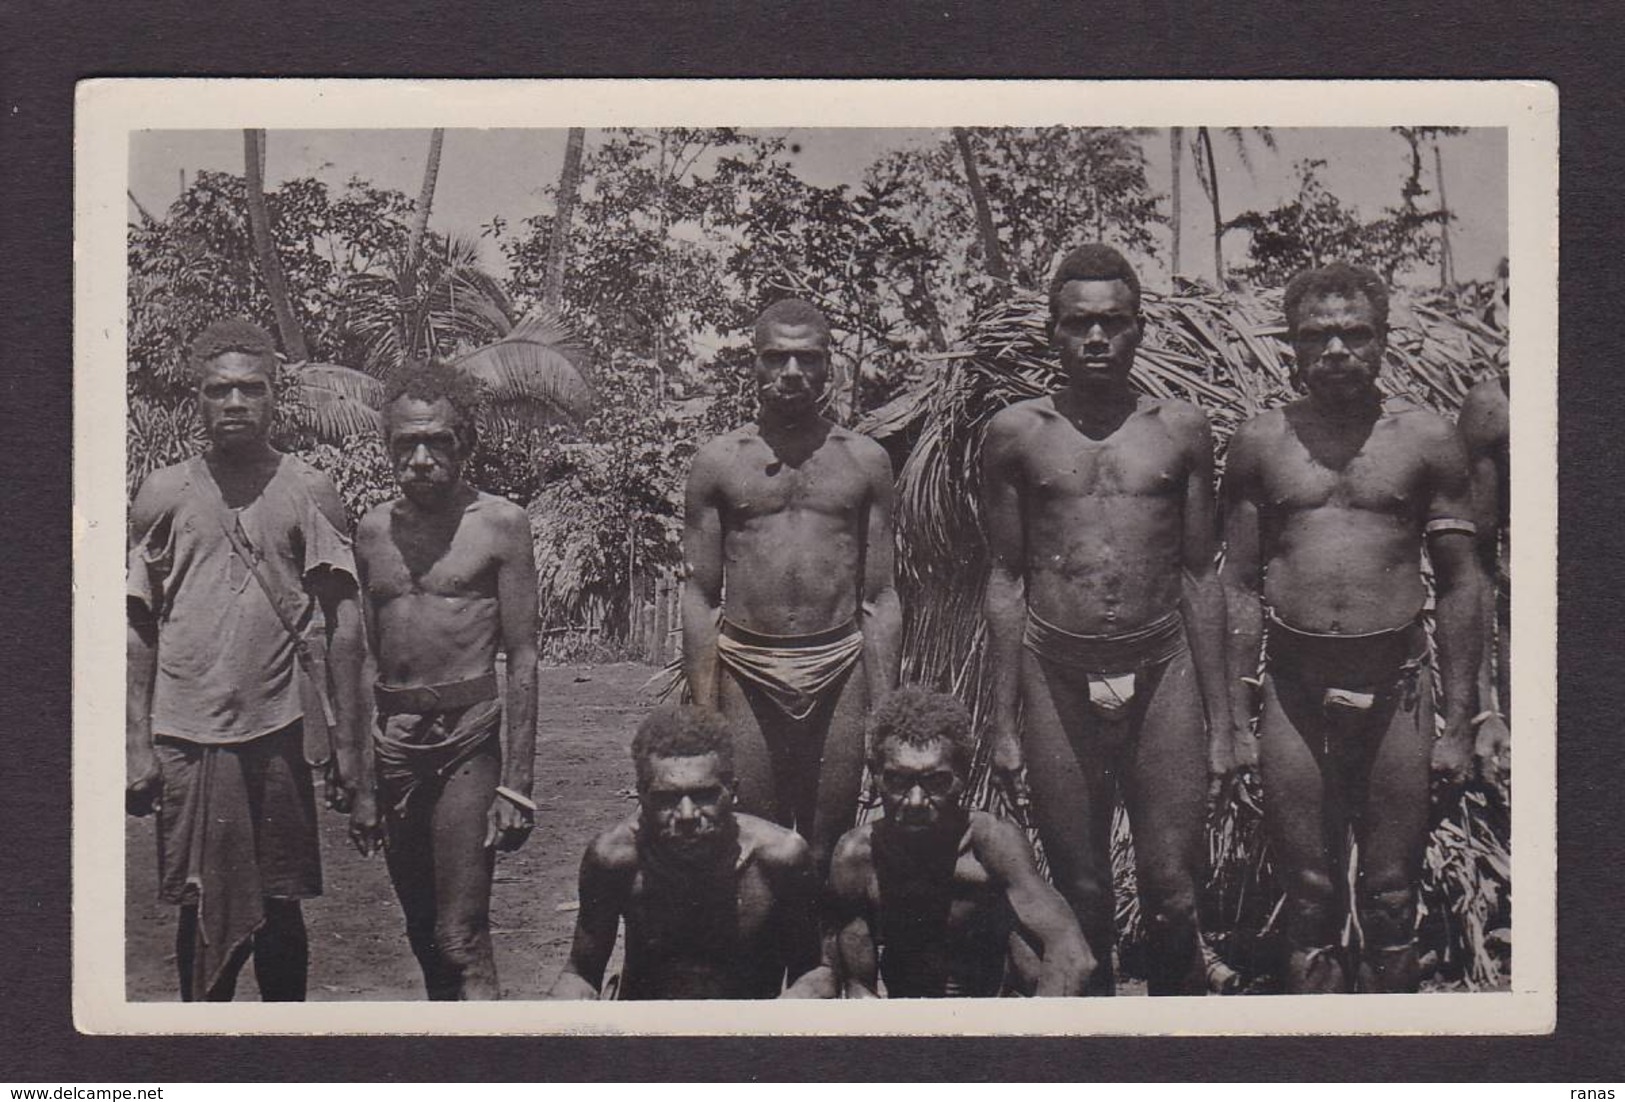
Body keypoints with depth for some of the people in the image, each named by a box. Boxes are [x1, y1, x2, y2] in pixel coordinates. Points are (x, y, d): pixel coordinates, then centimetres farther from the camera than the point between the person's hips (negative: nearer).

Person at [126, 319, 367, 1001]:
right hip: (185, 735, 1)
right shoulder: (163, 495, 5)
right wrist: (136, 745, 0)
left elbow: (343, 626, 0)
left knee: (279, 908, 7)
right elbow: (140, 629, 7)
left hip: (279, 732, -1)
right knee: (203, 909, 8)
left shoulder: (308, 494, 2)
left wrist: (348, 749, -4)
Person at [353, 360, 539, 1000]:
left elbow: (522, 658, -4)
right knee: (422, 935, 12)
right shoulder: (372, 531, 11)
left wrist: (515, 783, -10)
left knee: (462, 940, -9)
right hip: (391, 737, 5)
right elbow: (367, 656, 16)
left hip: (467, 732, -5)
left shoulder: (499, 523, -2)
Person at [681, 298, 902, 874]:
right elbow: (700, 596, 5)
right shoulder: (719, 461, 5)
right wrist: (703, 712, -1)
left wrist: (884, 712, 2)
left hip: (839, 669, 1)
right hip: (746, 670, 0)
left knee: (829, 849, 6)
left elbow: (879, 599, 8)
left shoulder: (865, 460, 7)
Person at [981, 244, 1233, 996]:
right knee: (1079, 897, 8)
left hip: (1163, 673, 0)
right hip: (1057, 678, 0)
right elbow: (1006, 581, 7)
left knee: (1173, 898, 1)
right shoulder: (1017, 435, 4)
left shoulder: (1181, 431, 6)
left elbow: (1201, 579, 9)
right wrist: (1002, 725, 4)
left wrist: (1219, 723, 7)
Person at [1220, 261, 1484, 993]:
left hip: (1395, 684, -1)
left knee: (1391, 900, 6)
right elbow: (1239, 586, 8)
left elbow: (1458, 585, 5)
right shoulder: (1260, 443, 6)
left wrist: (1459, 723, 1)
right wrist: (1237, 721, 4)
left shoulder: (1426, 440, 4)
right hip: (1293, 685, 1)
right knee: (1308, 898, 7)